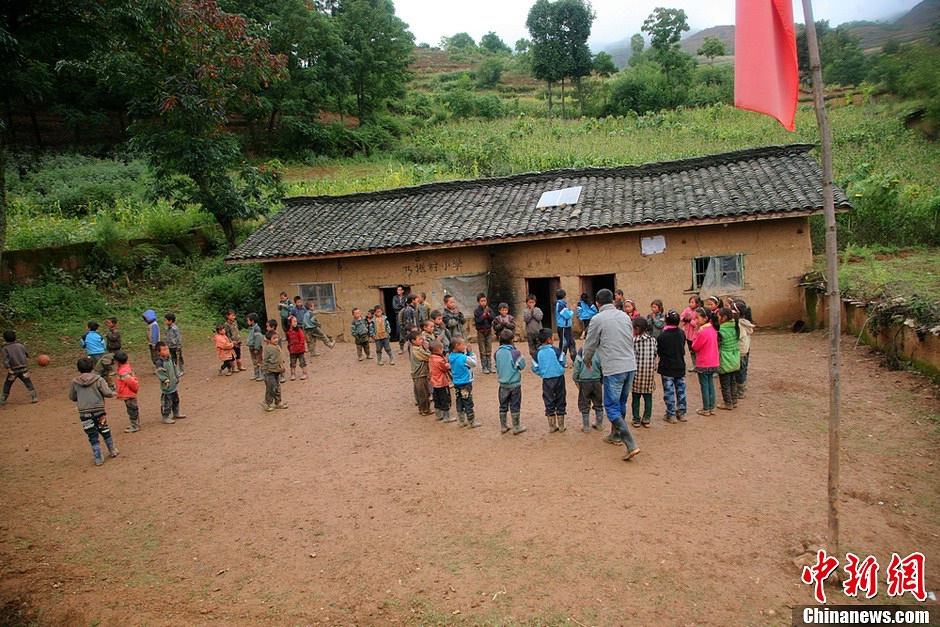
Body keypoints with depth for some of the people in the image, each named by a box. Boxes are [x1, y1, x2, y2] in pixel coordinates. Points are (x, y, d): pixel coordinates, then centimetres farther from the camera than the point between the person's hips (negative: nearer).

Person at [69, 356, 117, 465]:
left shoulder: (75, 382, 2)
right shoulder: (98, 379, -4)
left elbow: (72, 397, 12)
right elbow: (107, 393, -10)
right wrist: (113, 393, 11)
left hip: (84, 413, 0)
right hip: (98, 410, 0)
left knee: (92, 436, 6)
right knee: (105, 432, 18)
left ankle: (99, 459, 7)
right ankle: (113, 451, 30)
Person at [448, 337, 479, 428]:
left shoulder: (451, 356, 0)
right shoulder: (464, 358, -22)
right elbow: (475, 363, -10)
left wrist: (466, 352, -2)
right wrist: (470, 352, -6)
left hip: (456, 384, 7)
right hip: (465, 384, -7)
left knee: (459, 403, 14)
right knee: (468, 403, 4)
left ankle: (462, 421, 24)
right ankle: (472, 422, 13)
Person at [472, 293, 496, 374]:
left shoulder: (489, 309, 3)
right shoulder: (476, 311, -7)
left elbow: (494, 318, -4)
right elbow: (478, 321, -16)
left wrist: (488, 314, -19)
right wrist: (484, 314, -21)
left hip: (489, 331, 3)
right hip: (481, 332, -3)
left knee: (489, 351, 7)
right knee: (482, 351, 1)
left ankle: (489, 366, 14)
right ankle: (484, 367, 6)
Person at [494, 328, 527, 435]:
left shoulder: (497, 352, -5)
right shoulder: (515, 352, -18)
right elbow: (522, 365, -7)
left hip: (503, 384, 4)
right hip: (514, 383, -4)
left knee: (503, 406, 15)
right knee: (515, 406, 6)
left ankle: (503, 426, 23)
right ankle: (516, 427, 14)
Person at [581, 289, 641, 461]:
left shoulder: (597, 319, -7)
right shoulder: (625, 316, 10)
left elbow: (590, 345, 1)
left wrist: (587, 361, 21)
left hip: (613, 369, -6)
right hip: (631, 366, 6)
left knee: (612, 407, 0)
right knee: (621, 403, 21)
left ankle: (631, 445, -10)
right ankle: (615, 435, 38)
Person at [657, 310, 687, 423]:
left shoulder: (662, 336, -17)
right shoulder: (682, 333, -2)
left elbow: (658, 351, -8)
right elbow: (683, 348, 8)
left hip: (667, 368, -4)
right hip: (680, 367, 4)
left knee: (669, 392, 3)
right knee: (681, 390, 14)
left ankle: (671, 415, 6)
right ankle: (681, 413, 21)